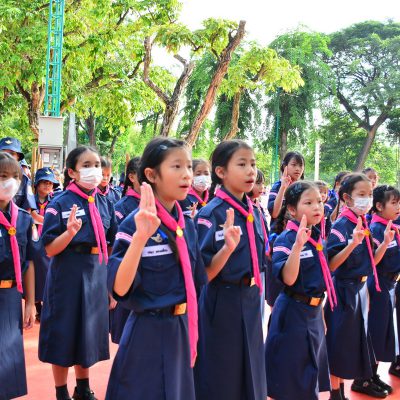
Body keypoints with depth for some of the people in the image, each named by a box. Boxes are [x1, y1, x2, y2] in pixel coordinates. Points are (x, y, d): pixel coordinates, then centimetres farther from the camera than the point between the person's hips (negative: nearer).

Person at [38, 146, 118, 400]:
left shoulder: (105, 204, 5)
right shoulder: (60, 204, -10)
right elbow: (50, 250, -12)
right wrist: (71, 232, -29)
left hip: (97, 275, 5)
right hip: (68, 276, -5)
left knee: (89, 331, 16)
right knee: (65, 335, 4)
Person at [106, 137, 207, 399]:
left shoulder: (188, 224, 4)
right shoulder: (135, 224, -15)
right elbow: (120, 289, -23)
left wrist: (193, 334, 14)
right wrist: (141, 237, -33)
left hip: (182, 331, 6)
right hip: (148, 334, -6)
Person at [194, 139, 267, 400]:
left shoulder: (254, 212, 5)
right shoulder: (211, 214, -16)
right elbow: (204, 274, -19)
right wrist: (228, 247, -32)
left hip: (250, 303, 7)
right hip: (222, 305, -7)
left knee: (250, 377, 18)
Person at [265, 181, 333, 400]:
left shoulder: (317, 237, 6)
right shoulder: (286, 239, -17)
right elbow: (288, 278, -29)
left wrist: (320, 313, 18)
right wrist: (297, 244, -39)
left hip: (314, 312, 7)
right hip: (293, 313, -7)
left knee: (309, 376, 19)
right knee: (288, 382, 3)